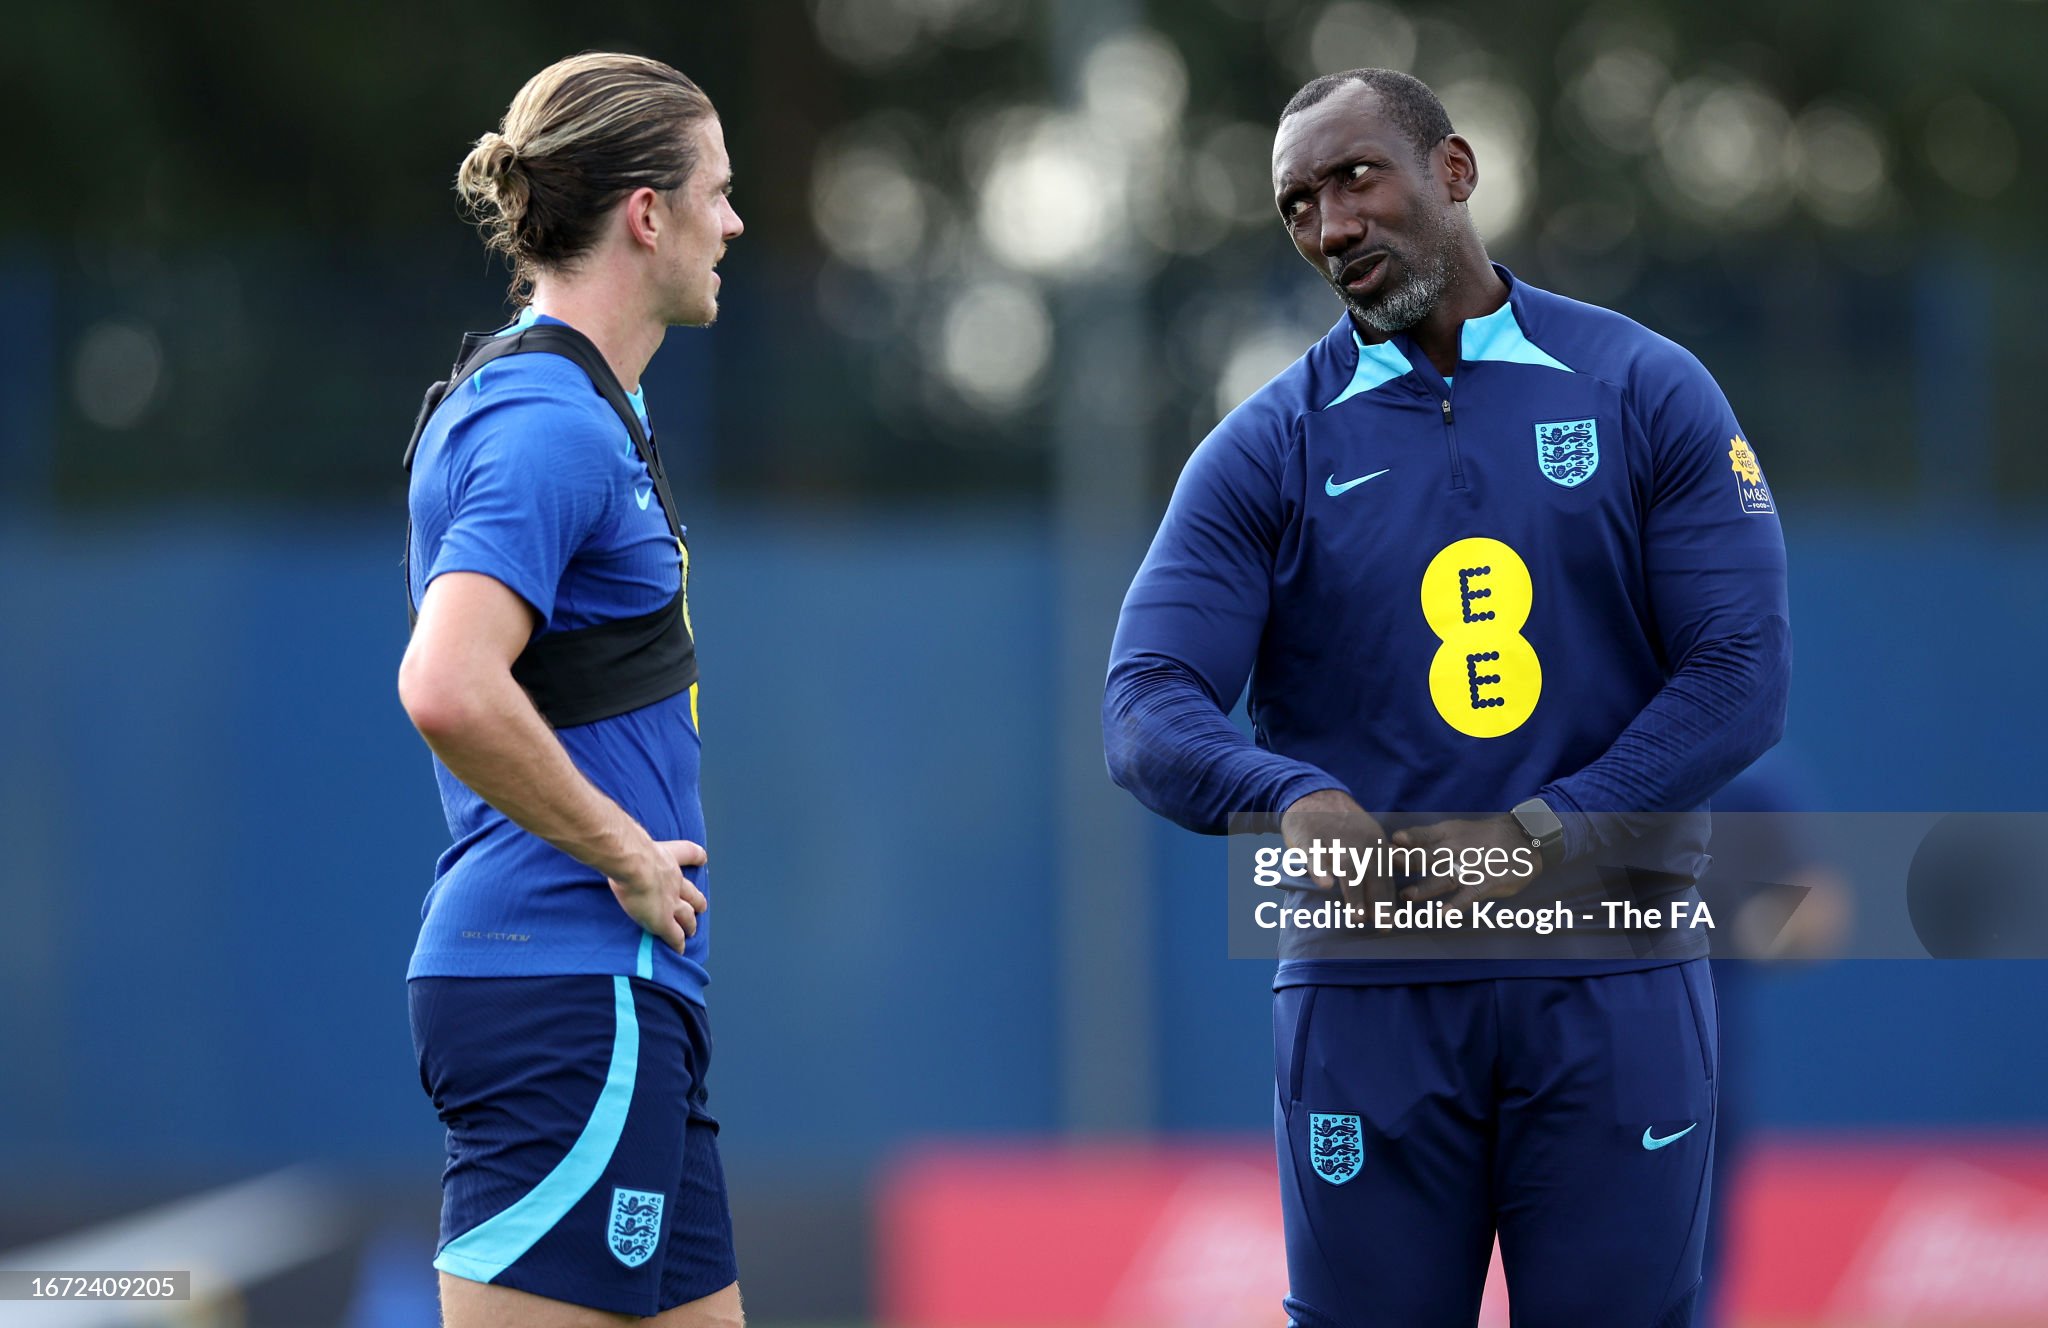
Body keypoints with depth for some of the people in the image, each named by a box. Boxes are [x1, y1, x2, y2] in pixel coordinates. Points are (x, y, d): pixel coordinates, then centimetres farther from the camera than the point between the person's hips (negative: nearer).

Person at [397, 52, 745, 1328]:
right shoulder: (551, 426, -15)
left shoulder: (577, 408, 17)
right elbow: (448, 693, -29)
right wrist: (627, 854, -18)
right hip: (570, 991, -11)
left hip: (621, 994, 11)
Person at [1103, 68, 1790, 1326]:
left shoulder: (1649, 395, 4)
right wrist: (1290, 799, -26)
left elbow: (1740, 676, -3)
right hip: (1365, 982, 0)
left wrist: (1537, 838, -15)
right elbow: (1149, 710, -4)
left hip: (1614, 984, 0)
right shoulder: (1267, 450, 5)